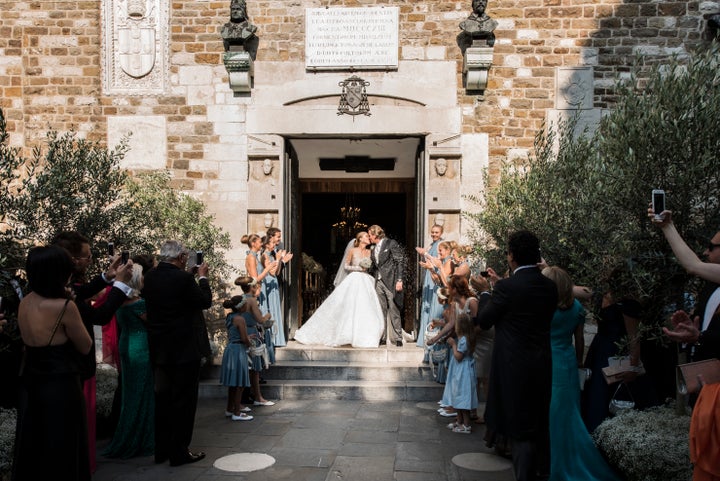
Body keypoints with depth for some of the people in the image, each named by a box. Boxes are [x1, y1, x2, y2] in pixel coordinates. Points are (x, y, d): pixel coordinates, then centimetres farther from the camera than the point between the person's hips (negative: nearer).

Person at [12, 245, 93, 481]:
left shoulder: (25, 302, 1)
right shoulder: (64, 307, -22)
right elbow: (86, 347, -11)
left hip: (31, 385, 7)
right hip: (60, 387, -7)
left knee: (33, 449, 20)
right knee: (62, 451, 9)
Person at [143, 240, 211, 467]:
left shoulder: (150, 277, 2)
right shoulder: (182, 278, -18)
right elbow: (206, 302, -8)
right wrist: (203, 277, 6)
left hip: (158, 349, 7)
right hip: (182, 349, -7)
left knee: (162, 399, 17)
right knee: (183, 401, 4)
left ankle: (161, 450, 26)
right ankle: (179, 452, 10)